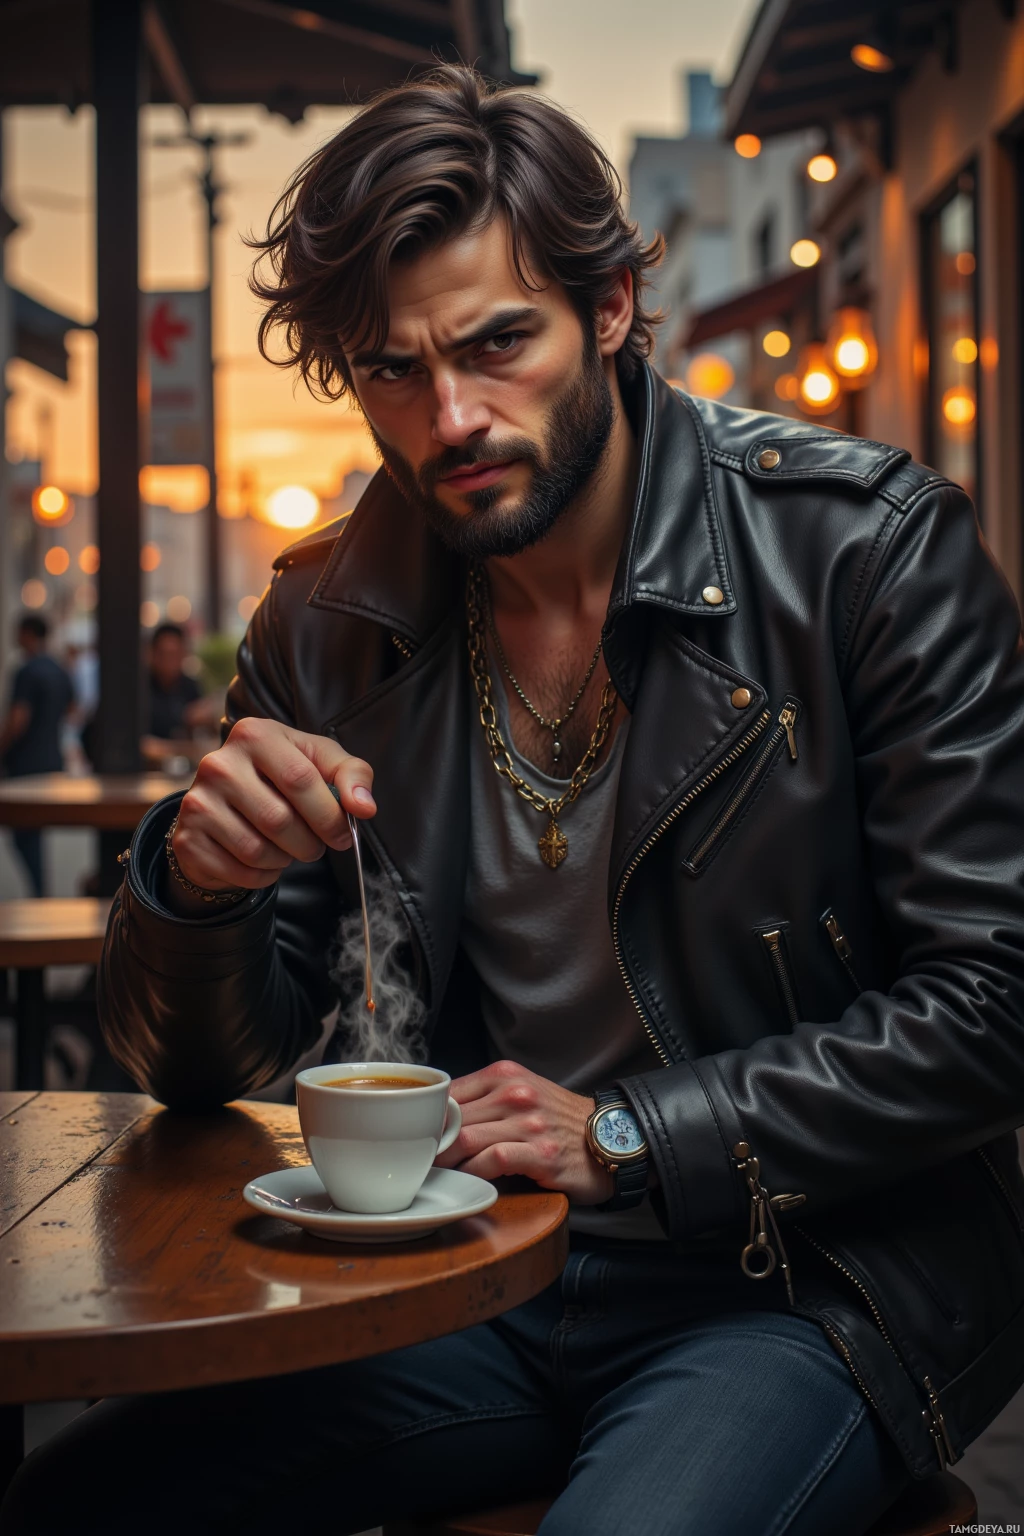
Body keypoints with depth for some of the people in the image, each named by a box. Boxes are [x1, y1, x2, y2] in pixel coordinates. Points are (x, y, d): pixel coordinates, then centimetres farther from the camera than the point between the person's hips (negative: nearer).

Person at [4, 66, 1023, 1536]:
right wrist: (201, 879, -18)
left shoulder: (867, 543, -11)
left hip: (815, 1282, -4)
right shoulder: (330, 619, 1)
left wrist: (628, 1138, -17)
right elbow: (210, 1059, 5)